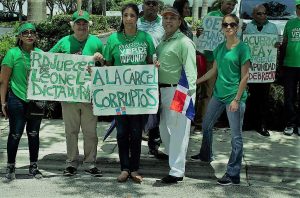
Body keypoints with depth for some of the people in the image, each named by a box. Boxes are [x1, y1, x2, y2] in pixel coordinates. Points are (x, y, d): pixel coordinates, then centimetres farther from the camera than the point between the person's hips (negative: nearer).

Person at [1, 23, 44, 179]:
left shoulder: (41, 54, 7)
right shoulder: (13, 53, -4)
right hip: (17, 100, -3)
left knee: (34, 134, 11)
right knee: (15, 134, 3)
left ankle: (33, 166, 23)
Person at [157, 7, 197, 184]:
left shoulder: (184, 42, -10)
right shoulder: (162, 42, 16)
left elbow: (191, 71, -16)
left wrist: (187, 94, -23)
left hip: (178, 91, -9)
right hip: (162, 90, 9)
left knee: (178, 131, -4)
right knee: (164, 129, 19)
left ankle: (177, 171, 3)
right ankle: (176, 159, 39)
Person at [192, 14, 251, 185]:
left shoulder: (243, 48, -10)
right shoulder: (220, 47, 8)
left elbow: (245, 76, -12)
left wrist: (237, 99, -16)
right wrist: (196, 81, 15)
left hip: (234, 95, -7)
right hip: (219, 93, 7)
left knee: (236, 136, 0)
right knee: (206, 125, 20)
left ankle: (233, 174, 9)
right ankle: (206, 155, 45)